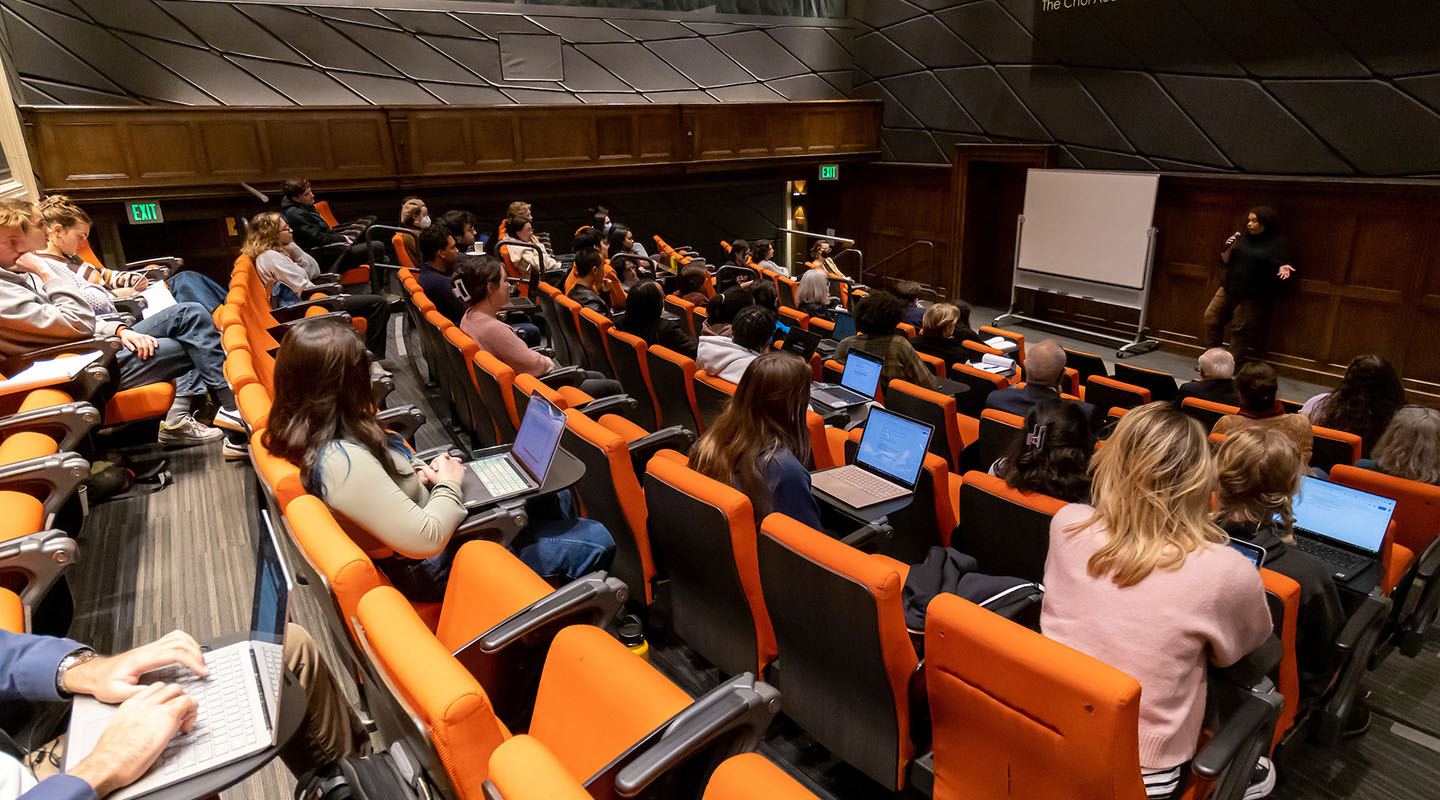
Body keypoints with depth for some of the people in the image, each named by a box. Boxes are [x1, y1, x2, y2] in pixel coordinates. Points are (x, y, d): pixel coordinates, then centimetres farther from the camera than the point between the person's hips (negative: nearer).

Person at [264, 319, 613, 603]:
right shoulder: (343, 462, -34)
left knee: (555, 498, 17)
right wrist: (448, 484, -16)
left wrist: (423, 474, -4)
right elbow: (427, 539, -33)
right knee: (595, 541, -6)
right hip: (431, 571, -10)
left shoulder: (319, 434, -4)